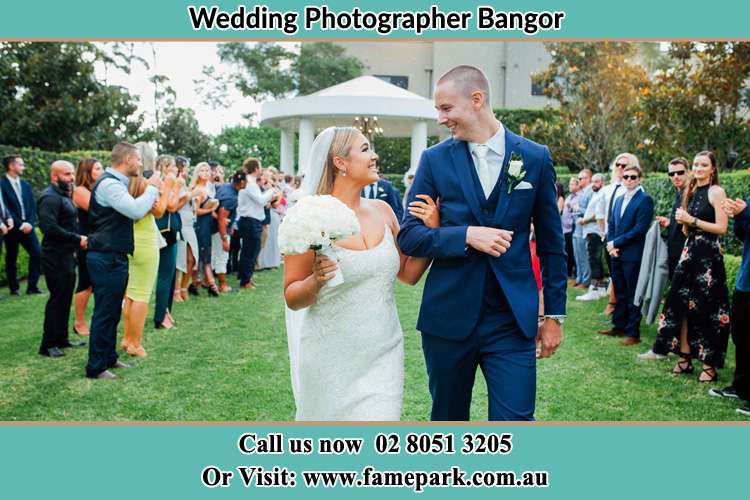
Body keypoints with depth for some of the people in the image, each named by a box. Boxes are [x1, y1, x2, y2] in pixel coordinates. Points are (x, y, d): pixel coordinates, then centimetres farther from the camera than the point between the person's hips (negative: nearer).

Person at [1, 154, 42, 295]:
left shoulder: (26, 185, 13)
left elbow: (33, 206, 9)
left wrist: (29, 223, -6)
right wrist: (20, 225, -14)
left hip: (27, 226, 5)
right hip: (12, 228, -5)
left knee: (37, 254, -4)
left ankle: (32, 286, 4)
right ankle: (14, 288, 17)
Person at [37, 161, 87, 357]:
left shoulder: (63, 195, 17)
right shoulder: (50, 197, -15)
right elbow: (49, 227, -26)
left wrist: (78, 239, 4)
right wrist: (77, 239, -21)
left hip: (66, 256, 10)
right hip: (56, 258, -9)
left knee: (65, 299, 14)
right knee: (57, 300, -5)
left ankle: (61, 339, 24)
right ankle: (48, 345, 4)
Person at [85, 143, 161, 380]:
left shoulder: (116, 183, 16)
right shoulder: (108, 184, -17)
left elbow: (130, 212, 18)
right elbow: (136, 211, -29)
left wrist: (149, 196, 2)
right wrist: (152, 187, -15)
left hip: (115, 258, 10)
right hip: (106, 259, -10)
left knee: (113, 312, 18)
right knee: (104, 313, -2)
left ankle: (109, 357, 30)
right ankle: (96, 367, 7)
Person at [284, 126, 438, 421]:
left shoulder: (381, 210, 3)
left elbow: (408, 274, 11)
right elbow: (292, 298, -5)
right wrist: (316, 281, -25)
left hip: (383, 354, 4)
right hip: (332, 359, -3)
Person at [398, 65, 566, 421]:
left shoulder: (535, 157, 2)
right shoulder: (434, 159, 1)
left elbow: (550, 243, 7)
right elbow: (408, 236, -2)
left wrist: (554, 313, 6)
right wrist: (467, 235, -17)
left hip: (511, 321, -1)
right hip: (447, 318, 1)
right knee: (448, 417, 15)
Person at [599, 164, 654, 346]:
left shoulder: (645, 200, -8)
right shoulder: (619, 200, 16)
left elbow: (640, 229, -15)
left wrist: (616, 243, -12)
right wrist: (610, 245, -1)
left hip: (633, 255, -7)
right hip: (617, 254, 7)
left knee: (633, 295, 0)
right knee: (619, 293, 14)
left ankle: (633, 333, 6)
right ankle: (618, 327, 24)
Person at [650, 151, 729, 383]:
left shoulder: (716, 192, -7)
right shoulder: (691, 192, 15)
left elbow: (721, 228, -14)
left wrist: (692, 220, -14)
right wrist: (682, 221, -1)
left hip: (708, 255, -7)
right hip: (689, 251, 7)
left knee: (706, 310, -3)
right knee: (682, 304, 5)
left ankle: (709, 364, 6)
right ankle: (685, 358, 14)